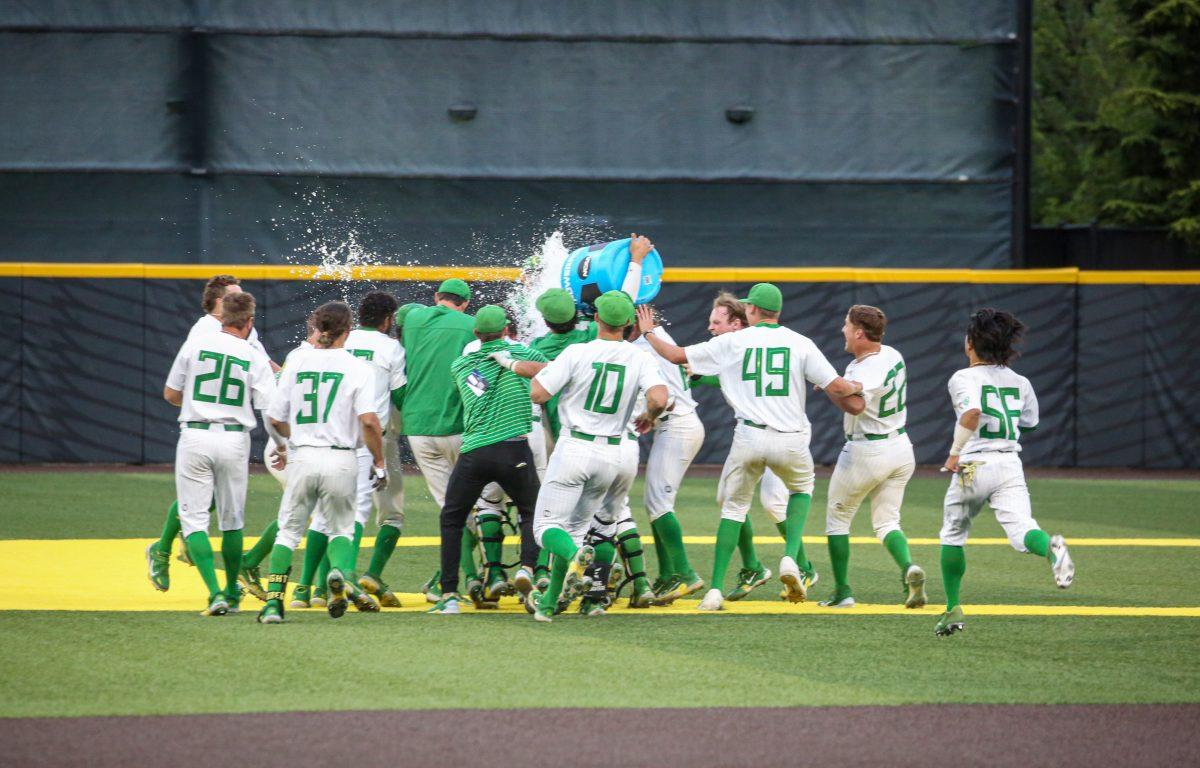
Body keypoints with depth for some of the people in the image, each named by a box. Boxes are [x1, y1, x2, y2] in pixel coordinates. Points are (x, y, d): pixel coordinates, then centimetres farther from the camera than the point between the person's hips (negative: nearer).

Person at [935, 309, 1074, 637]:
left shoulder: (964, 379, -6)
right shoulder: (1019, 381, 12)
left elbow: (972, 412, -25)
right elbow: (1030, 422, 25)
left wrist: (954, 453, -18)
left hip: (973, 465, -3)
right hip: (1011, 463, 3)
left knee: (953, 533, 17)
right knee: (1021, 531, -11)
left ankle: (953, 607, 19)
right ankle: (1050, 546, -46)